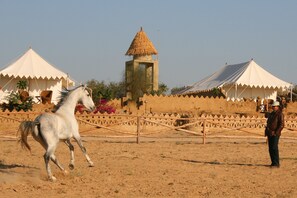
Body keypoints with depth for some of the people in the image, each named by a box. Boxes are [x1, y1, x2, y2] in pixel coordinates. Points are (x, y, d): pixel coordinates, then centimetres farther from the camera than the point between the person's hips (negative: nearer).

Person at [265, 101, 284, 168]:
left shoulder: (280, 114, -7)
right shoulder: (271, 114, 17)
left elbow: (282, 124, -14)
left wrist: (276, 132, -18)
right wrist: (267, 131, 13)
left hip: (275, 134, -8)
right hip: (270, 134, 8)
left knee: (274, 148, -13)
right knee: (270, 148, 7)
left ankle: (276, 164, -10)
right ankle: (273, 162, 14)